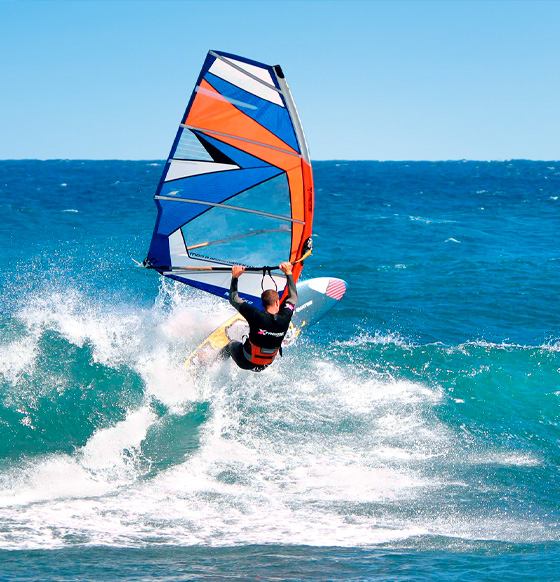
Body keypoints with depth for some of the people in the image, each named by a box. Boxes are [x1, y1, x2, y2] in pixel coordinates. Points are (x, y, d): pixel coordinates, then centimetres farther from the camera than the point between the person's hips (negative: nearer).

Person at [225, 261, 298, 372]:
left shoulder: (257, 317, -31)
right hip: (265, 366, 3)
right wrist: (288, 273, 8)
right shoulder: (285, 319, -21)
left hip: (245, 363, -3)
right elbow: (293, 296, 1)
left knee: (231, 345, 30)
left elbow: (233, 299, -17)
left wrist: (235, 277, -10)